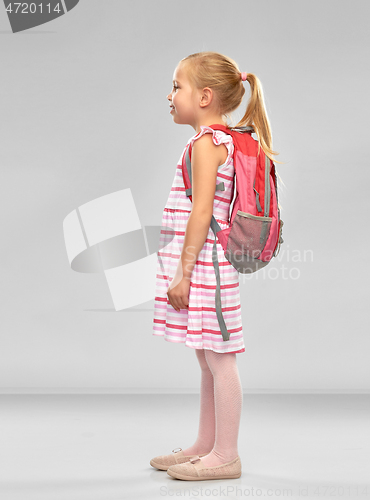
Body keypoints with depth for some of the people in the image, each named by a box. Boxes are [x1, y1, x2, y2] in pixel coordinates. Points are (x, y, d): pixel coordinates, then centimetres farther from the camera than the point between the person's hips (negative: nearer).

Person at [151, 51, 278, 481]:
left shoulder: (205, 143, -13)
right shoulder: (224, 142, 16)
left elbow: (201, 211, -20)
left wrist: (184, 272, -19)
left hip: (203, 264, -10)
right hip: (207, 266, 10)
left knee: (218, 360, -3)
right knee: (209, 361, 16)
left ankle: (225, 457, 6)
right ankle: (205, 447, 27)